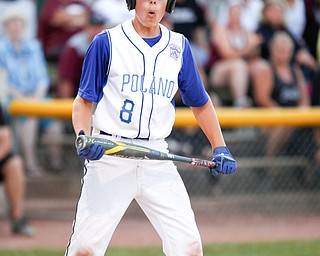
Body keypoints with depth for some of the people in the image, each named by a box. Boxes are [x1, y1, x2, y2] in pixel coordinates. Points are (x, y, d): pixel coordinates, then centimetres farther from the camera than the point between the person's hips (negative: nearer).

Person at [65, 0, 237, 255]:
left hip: (158, 159, 3)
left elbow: (199, 102, 20)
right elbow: (84, 100, 3)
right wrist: (83, 137, -17)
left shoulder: (179, 47, 11)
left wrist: (219, 147, 8)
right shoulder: (107, 42, 1)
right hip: (110, 156, -3)